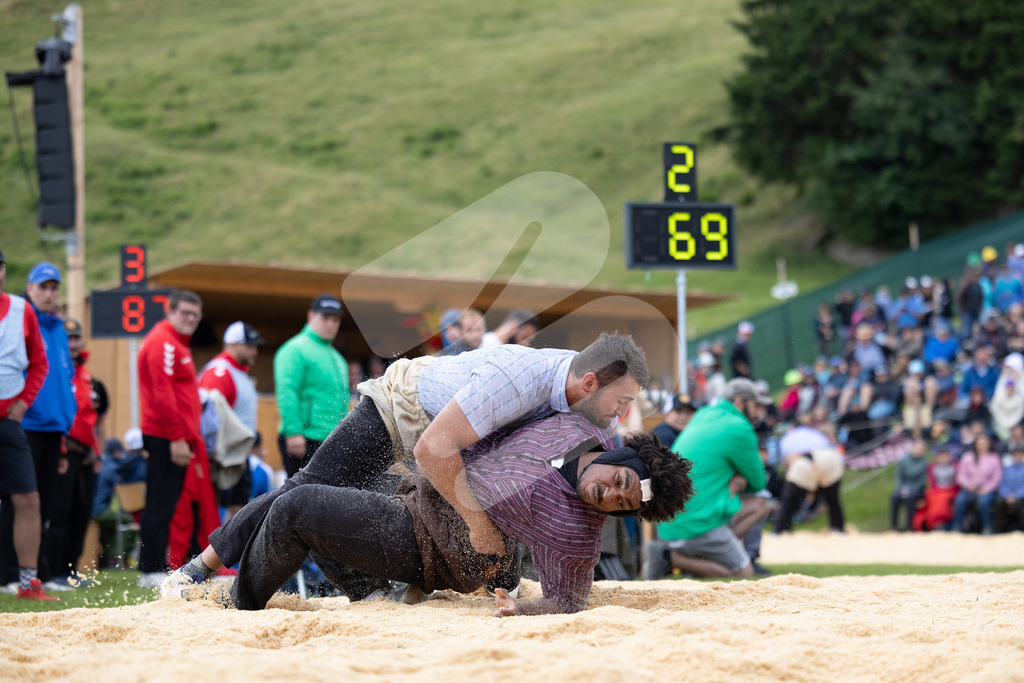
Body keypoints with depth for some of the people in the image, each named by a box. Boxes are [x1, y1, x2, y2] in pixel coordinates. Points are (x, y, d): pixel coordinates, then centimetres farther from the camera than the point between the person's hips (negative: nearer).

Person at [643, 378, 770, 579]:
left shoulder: (703, 414, 15)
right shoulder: (739, 429, -11)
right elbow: (758, 482, -2)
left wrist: (737, 479, 3)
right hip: (698, 524, -9)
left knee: (760, 505, 20)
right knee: (744, 574, -5)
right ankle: (672, 557, -11)